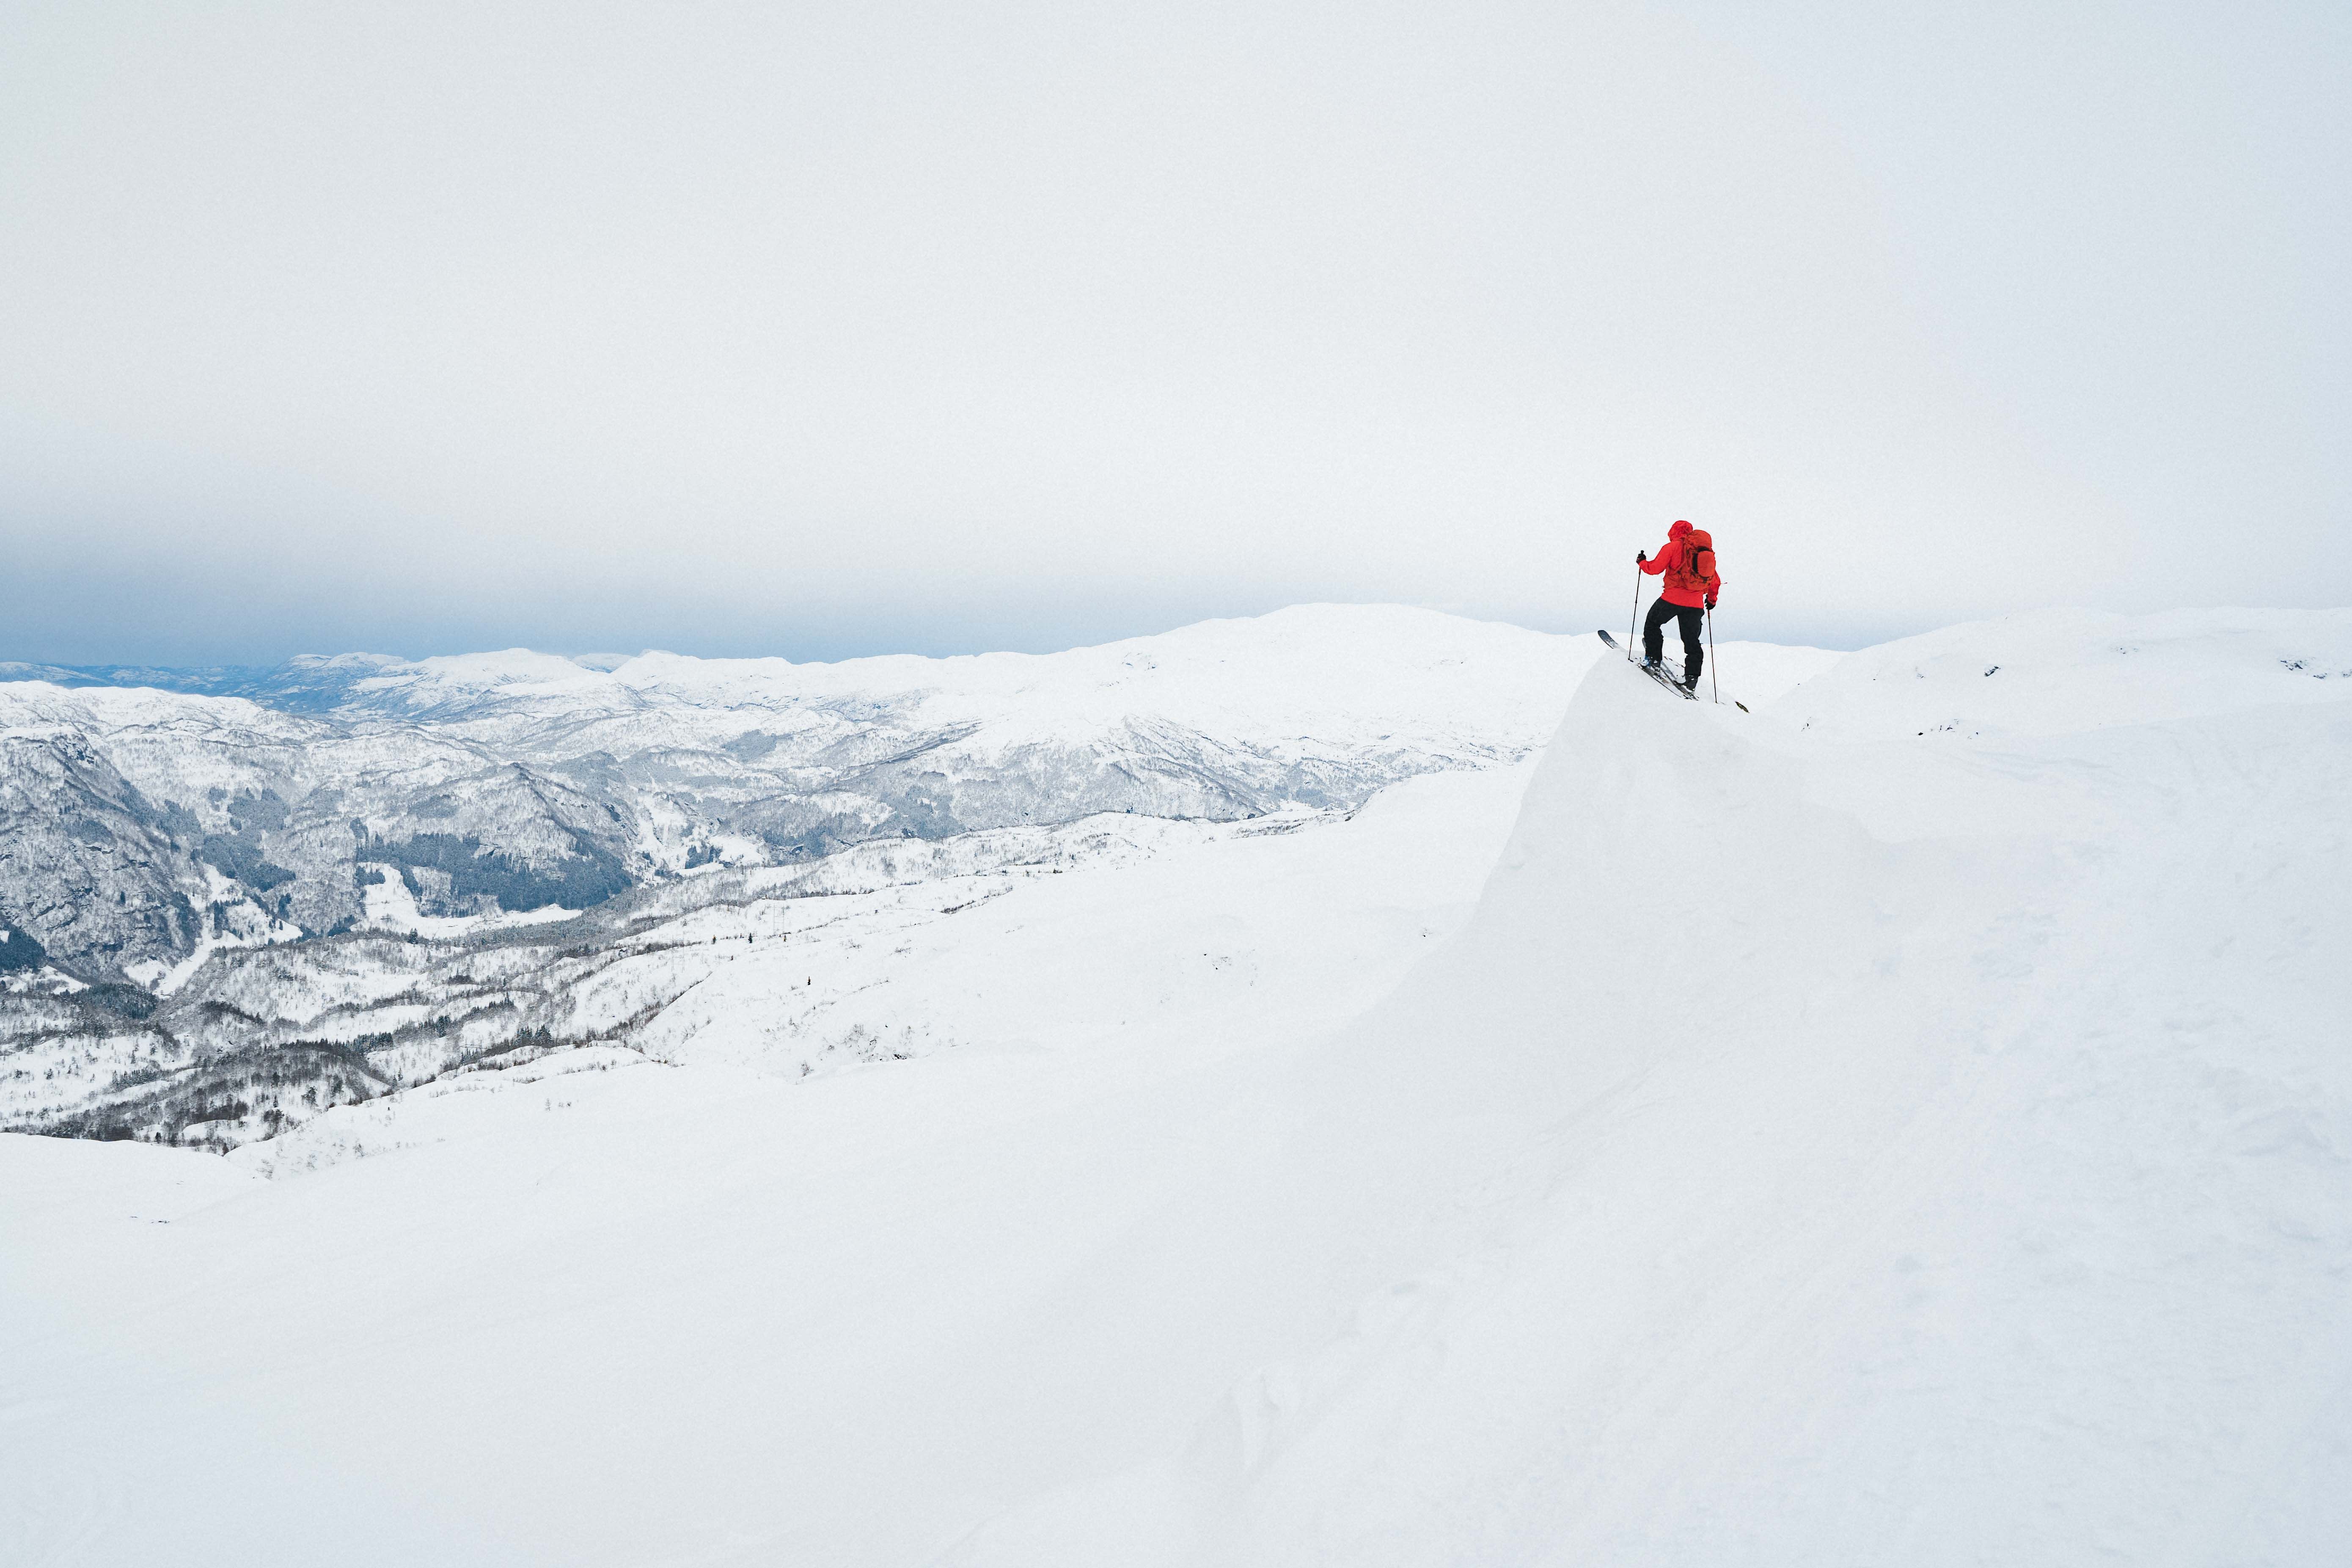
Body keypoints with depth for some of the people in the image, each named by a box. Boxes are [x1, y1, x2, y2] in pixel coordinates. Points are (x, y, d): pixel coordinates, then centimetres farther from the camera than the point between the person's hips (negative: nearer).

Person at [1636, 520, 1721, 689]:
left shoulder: (1674, 547, -1)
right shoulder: (1707, 553, 17)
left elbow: (1655, 568, -4)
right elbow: (1716, 582, 21)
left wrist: (1642, 562, 16)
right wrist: (1712, 599, 36)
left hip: (1673, 598, -5)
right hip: (1696, 604, 5)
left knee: (1653, 623, 19)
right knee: (1692, 640, 10)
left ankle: (1653, 658, 16)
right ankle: (1692, 678, 3)